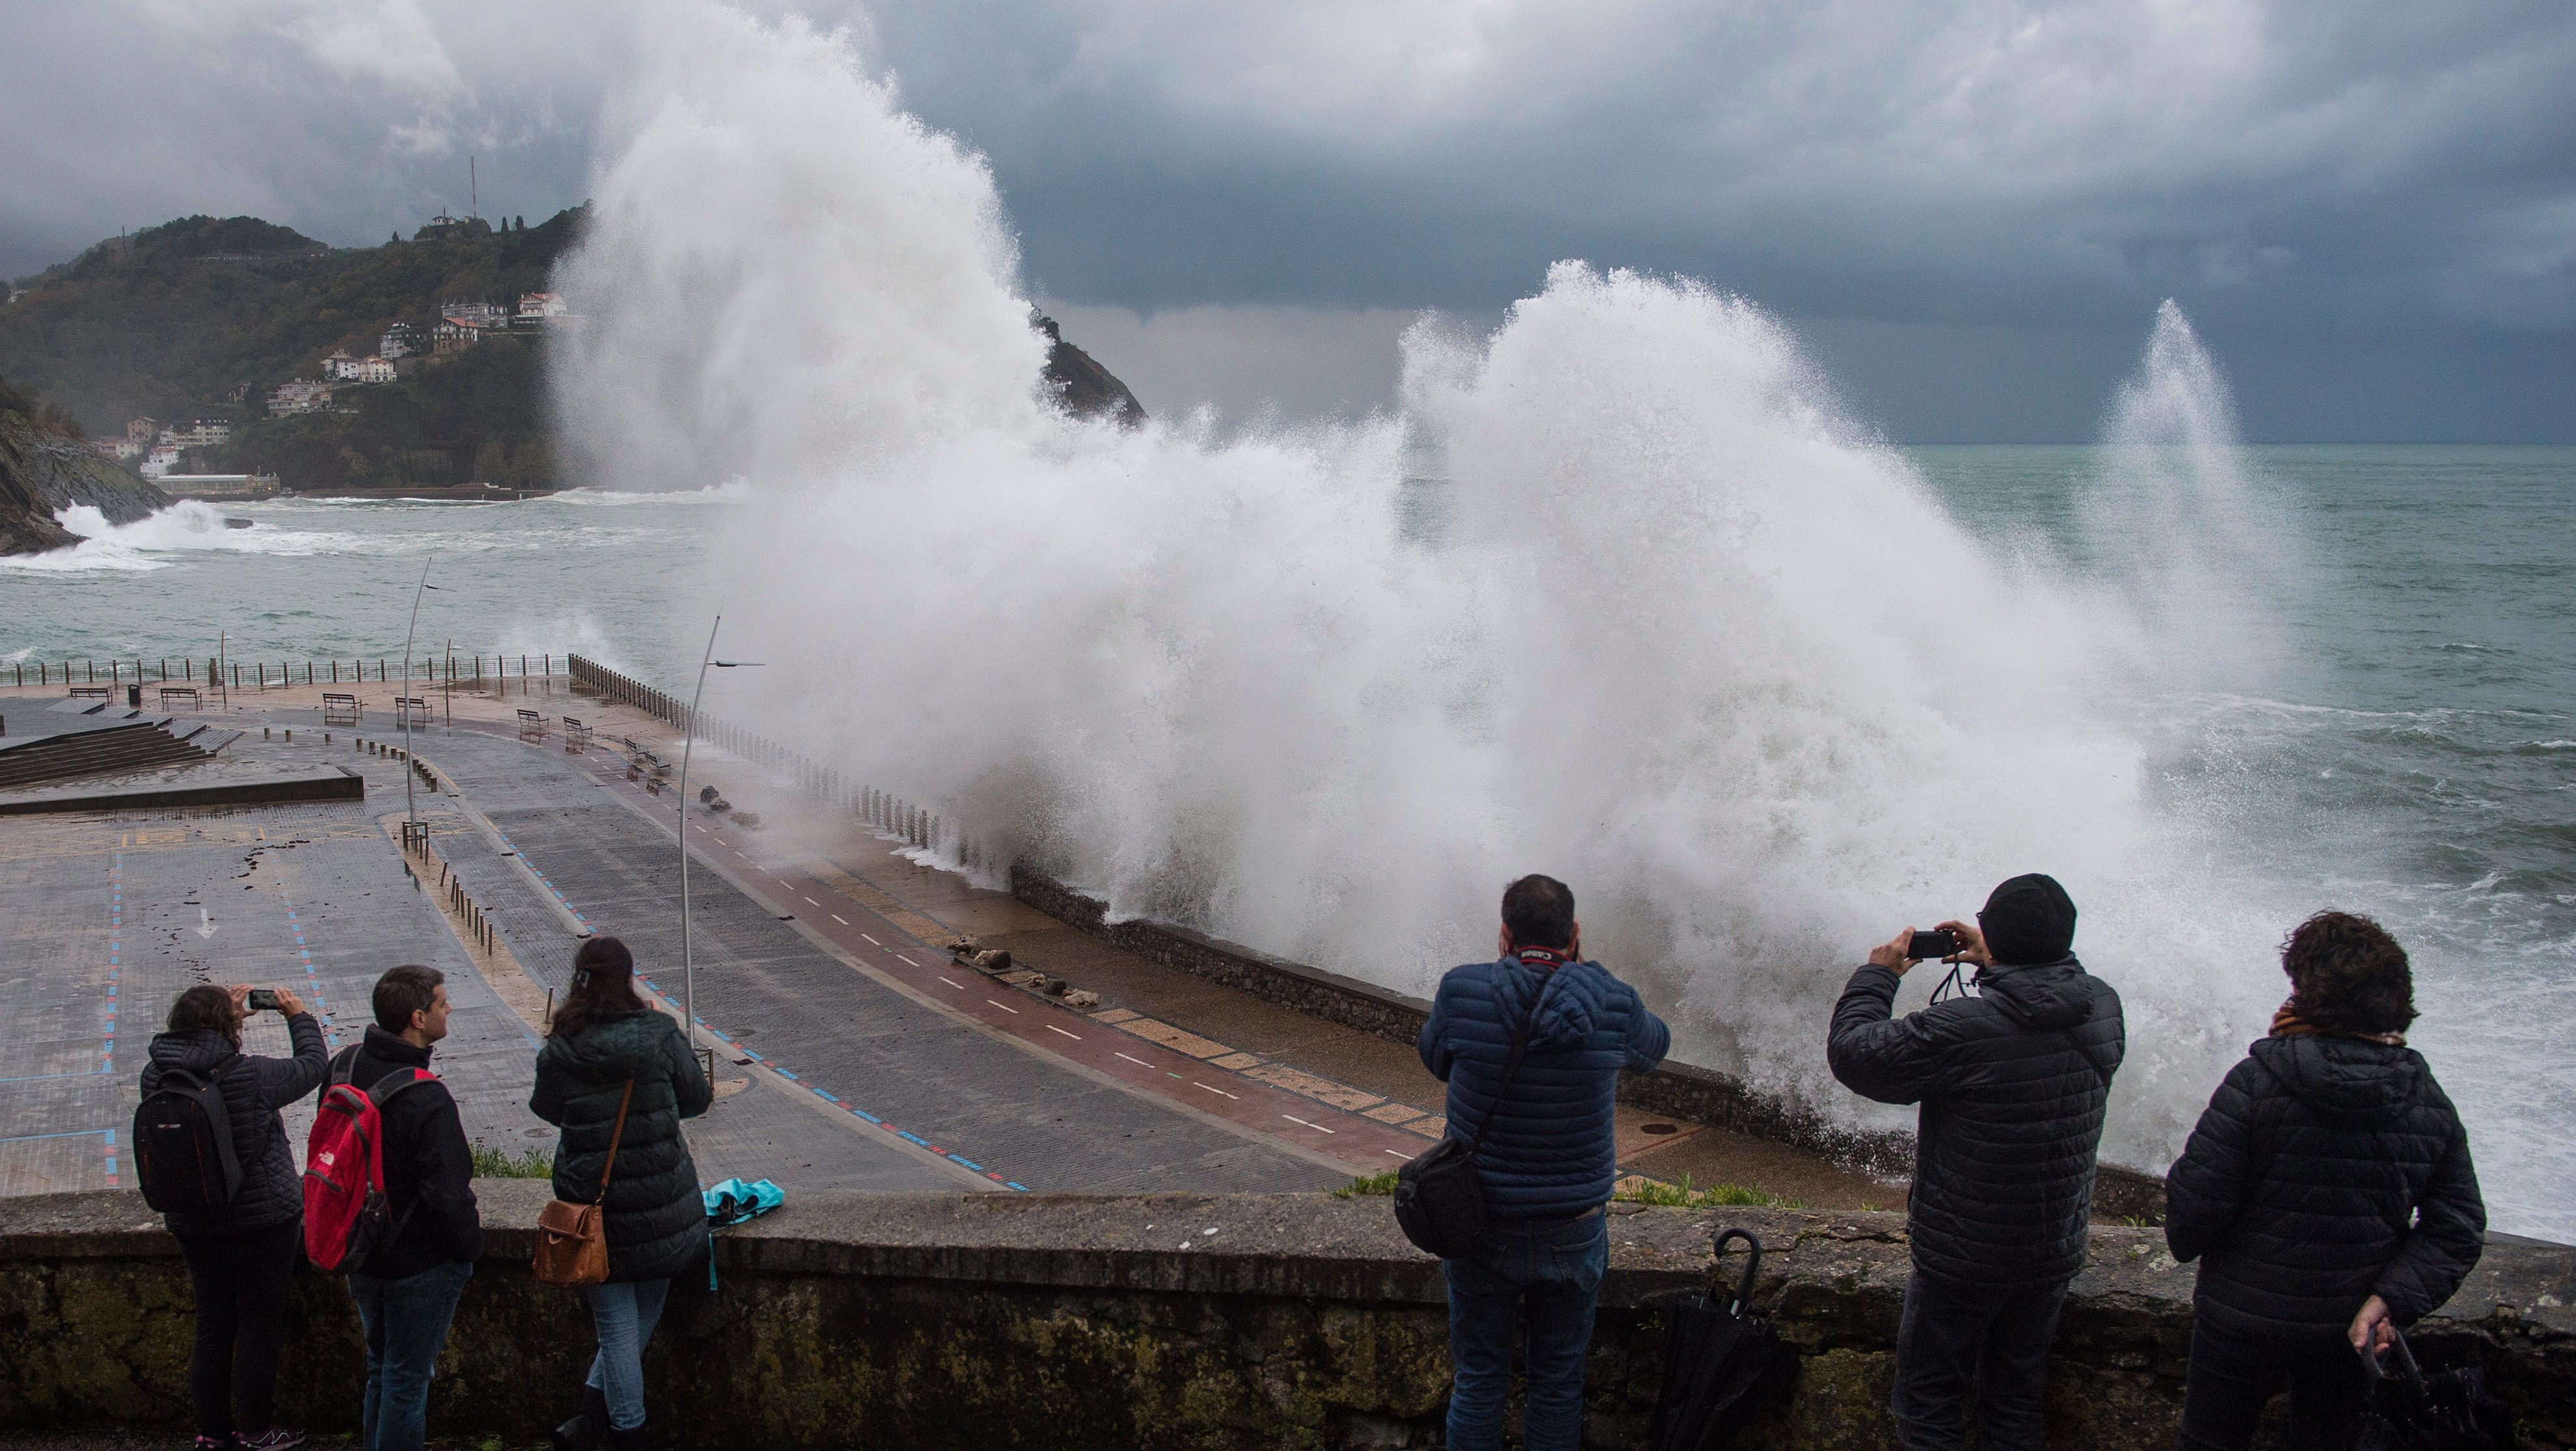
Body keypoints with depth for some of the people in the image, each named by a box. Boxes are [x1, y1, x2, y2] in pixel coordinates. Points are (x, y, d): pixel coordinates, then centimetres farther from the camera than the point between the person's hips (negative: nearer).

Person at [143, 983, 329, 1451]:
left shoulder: (156, 1076, -8)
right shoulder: (250, 1074, -22)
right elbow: (312, 1066, -7)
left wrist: (225, 1012, 17)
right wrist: (299, 1017, 9)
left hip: (191, 1223, 5)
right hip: (264, 1218, -5)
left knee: (212, 1325, 17)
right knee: (260, 1324, 10)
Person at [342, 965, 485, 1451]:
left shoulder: (346, 1067, -4)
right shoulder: (427, 1099, -29)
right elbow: (449, 1194, -26)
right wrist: (469, 1247, -8)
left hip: (360, 1253, 8)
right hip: (420, 1265, -8)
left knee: (381, 1367, 24)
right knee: (407, 1379, 7)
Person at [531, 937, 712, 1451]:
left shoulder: (558, 1053, -9)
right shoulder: (660, 1033, -9)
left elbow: (549, 1111, 7)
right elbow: (697, 1099, 1)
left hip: (596, 1204, 0)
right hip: (664, 1204, 0)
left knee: (618, 1325, 10)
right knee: (647, 1309, 19)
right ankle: (598, 1404, 21)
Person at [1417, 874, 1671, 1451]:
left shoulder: (1462, 992, -15)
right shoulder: (1612, 1003, -12)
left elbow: (1434, 1058, 7)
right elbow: (1654, 1045, 12)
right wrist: (1585, 970, 13)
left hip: (1480, 1228, 0)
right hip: (1573, 1232, 1)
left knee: (1478, 1380, 14)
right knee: (1559, 1382, 16)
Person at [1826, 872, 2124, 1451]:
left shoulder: (1964, 1029, -27)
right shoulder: (2103, 1007, -8)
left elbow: (1853, 1052, -18)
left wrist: (1877, 974, -4)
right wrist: (1997, 964, 19)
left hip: (1962, 1258, -5)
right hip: (2054, 1252, 6)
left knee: (1930, 1395, 11)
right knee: (2018, 1393, 20)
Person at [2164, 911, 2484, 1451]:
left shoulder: (2256, 1083, -23)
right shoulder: (2430, 1102, -7)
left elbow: (2194, 1204, -20)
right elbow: (2458, 1230, -7)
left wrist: (2185, 1242, 0)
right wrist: (2392, 1299, -11)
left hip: (2245, 1320, -4)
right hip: (2352, 1327, 4)